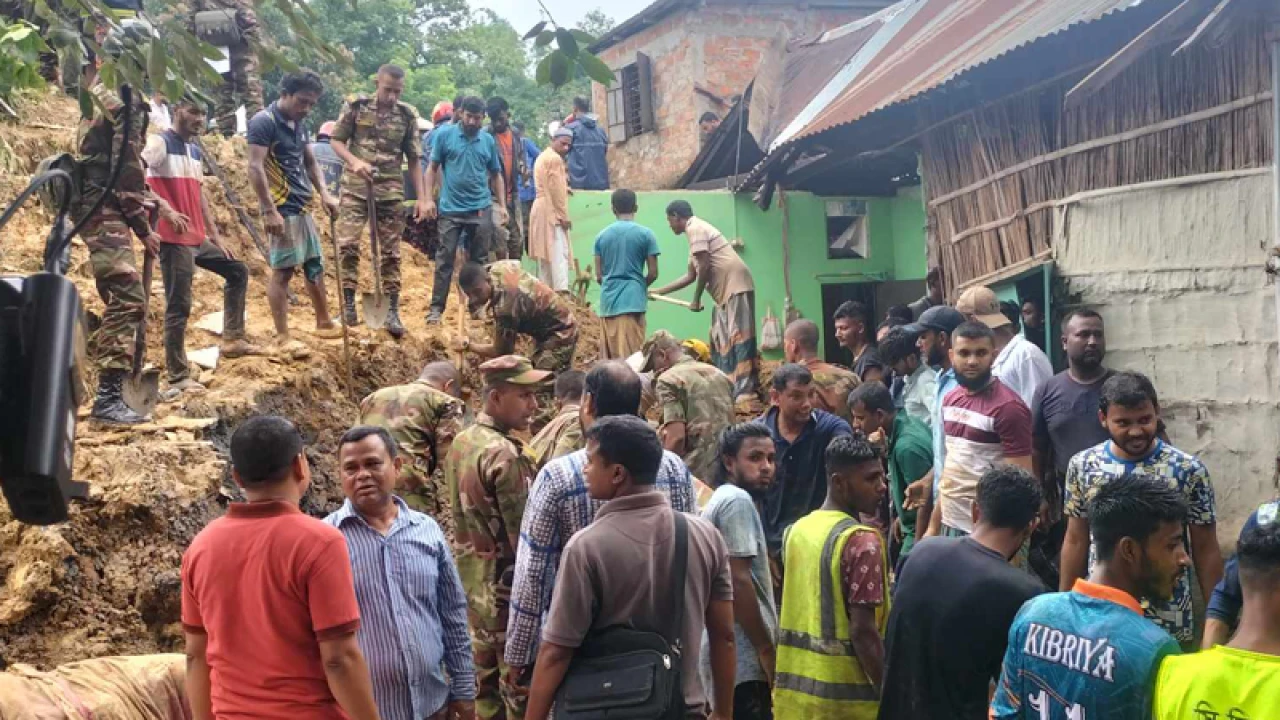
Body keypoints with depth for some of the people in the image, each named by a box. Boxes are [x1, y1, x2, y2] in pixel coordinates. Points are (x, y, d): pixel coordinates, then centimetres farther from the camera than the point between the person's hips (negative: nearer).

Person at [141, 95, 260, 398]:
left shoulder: (196, 151, 15)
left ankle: (232, 339, 20)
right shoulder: (160, 143, -10)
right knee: (179, 307, -6)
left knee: (237, 271, 17)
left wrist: (216, 236, 19)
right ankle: (178, 378, 0)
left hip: (198, 238, 9)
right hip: (174, 239, -9)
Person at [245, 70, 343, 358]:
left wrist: (324, 193, 6)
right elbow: (255, 168, -20)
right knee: (282, 271, -6)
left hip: (303, 207, 9)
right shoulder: (264, 122, -13)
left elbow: (310, 162, 22)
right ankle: (283, 337, -2)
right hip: (282, 209, -9)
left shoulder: (298, 124, 13)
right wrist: (269, 211, -26)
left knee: (315, 266, 15)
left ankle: (324, 323, 27)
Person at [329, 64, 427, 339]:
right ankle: (348, 303, 0)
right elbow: (336, 140, 2)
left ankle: (392, 310, 10)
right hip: (355, 188, -1)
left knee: (390, 253, 4)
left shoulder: (408, 115, 2)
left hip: (391, 192, 1)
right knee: (348, 244, -11)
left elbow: (414, 159, 6)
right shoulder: (355, 106, -3)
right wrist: (354, 161, -18)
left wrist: (421, 198, 1)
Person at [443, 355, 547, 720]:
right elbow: (526, 536, -20)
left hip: (473, 583, 9)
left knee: (486, 682, 18)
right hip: (508, 587, -9)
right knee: (520, 688, 1)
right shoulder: (504, 454, -22)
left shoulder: (461, 443, 5)